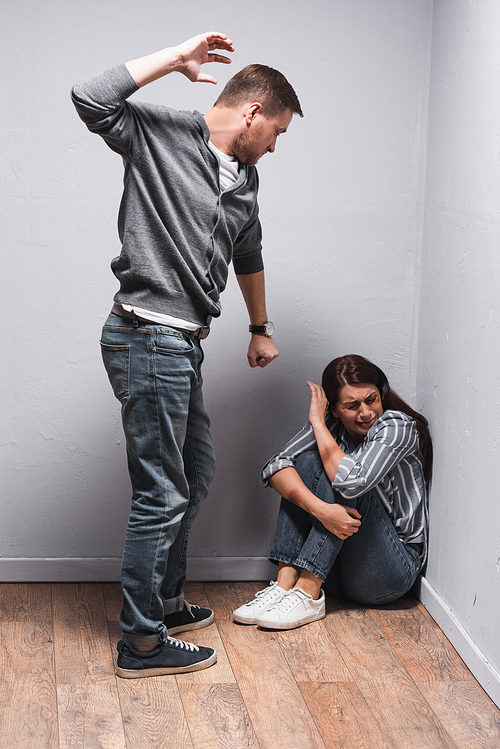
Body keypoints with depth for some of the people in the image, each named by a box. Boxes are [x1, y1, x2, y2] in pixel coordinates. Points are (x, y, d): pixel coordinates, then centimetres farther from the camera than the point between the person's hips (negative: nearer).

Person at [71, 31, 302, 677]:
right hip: (147, 338, -9)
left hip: (182, 345, 10)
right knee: (162, 495, -4)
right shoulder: (160, 134, -7)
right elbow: (90, 98, -24)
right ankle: (141, 643, 7)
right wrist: (177, 59, -19)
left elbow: (249, 255, 31)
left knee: (195, 473, 21)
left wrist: (260, 328, 43)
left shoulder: (244, 181, 15)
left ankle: (165, 602, 37)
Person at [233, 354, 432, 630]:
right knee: (307, 460, -14)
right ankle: (286, 582, -23)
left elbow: (352, 481, -32)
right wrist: (320, 509, -32)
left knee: (343, 481, -26)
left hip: (393, 571, -5)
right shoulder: (331, 423, -1)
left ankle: (308, 595, -28)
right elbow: (276, 465, -15)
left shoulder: (398, 427, -15)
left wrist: (318, 422, -19)